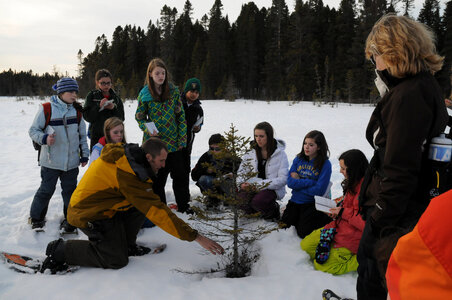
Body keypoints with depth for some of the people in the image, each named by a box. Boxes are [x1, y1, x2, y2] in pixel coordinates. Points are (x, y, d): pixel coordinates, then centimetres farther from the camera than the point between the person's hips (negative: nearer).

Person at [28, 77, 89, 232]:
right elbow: (33, 130, -1)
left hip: (72, 161, 3)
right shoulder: (46, 109, -7)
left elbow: (82, 135, 13)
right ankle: (36, 217, 27)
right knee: (46, 190, 6)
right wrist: (44, 138, -20)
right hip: (51, 161, -3)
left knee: (70, 190, 10)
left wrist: (84, 155, 11)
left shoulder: (77, 110, 6)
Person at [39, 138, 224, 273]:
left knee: (141, 203, 2)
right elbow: (156, 211, -29)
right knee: (117, 261, -8)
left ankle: (127, 245, 12)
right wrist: (195, 236, -27)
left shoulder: (125, 154, -1)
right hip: (89, 215, -9)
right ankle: (60, 250, 0)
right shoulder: (129, 173, -28)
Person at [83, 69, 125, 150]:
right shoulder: (91, 96, 4)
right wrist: (99, 106, -16)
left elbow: (121, 118, 5)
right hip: (97, 135, -1)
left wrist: (114, 108, -13)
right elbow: (87, 116, -4)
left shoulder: (115, 97, 10)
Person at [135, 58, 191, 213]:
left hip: (174, 142, 1)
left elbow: (181, 115, 3)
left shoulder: (173, 90, 2)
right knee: (158, 177, 8)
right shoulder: (145, 94, -1)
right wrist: (147, 128, -12)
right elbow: (139, 116, 8)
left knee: (181, 174, 6)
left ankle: (183, 206, 23)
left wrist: (182, 137, -2)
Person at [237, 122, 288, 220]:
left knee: (257, 201, -31)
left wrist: (261, 184, -23)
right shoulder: (251, 152, 4)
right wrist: (242, 183, -17)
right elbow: (241, 171, 6)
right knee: (240, 200, -25)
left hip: (272, 188, -3)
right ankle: (254, 211, 7)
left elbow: (283, 179, -12)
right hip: (252, 186, 4)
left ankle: (273, 209, 1)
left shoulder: (280, 154, -7)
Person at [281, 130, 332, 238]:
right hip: (295, 201, 5)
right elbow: (290, 182, -9)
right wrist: (310, 182, -17)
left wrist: (299, 183, -12)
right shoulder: (298, 159, -1)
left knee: (303, 233, -5)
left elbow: (319, 190, -19)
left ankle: (327, 218, 16)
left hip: (312, 204, -5)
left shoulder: (325, 164, -14)